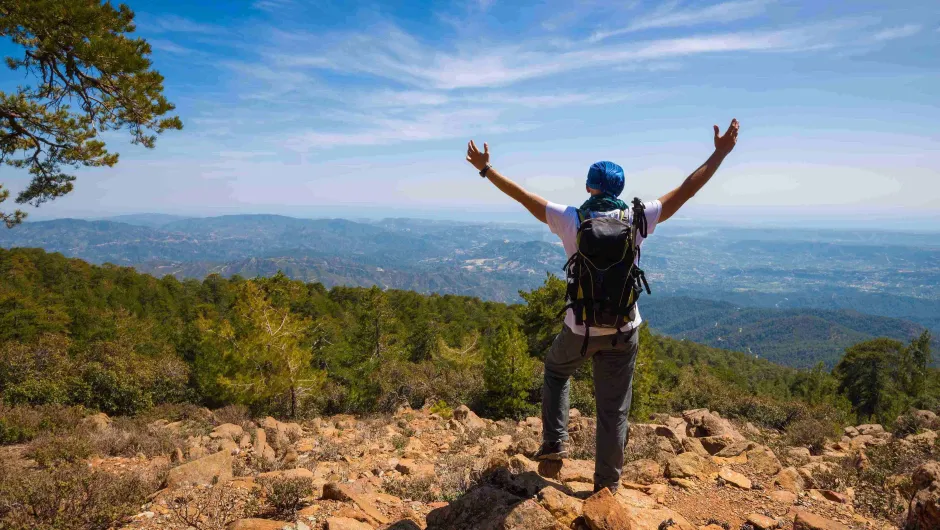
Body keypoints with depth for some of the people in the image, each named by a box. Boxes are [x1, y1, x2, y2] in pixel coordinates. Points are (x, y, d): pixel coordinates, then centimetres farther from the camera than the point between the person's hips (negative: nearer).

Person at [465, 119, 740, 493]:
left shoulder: (570, 220, -10)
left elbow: (523, 196, -5)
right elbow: (685, 191, 0)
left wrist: (486, 169, 5)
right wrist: (721, 153, 8)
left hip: (581, 328, -1)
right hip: (623, 329, 1)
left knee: (556, 371, 29)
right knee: (614, 409, 11)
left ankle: (554, 442, 23)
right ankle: (607, 483, 22)